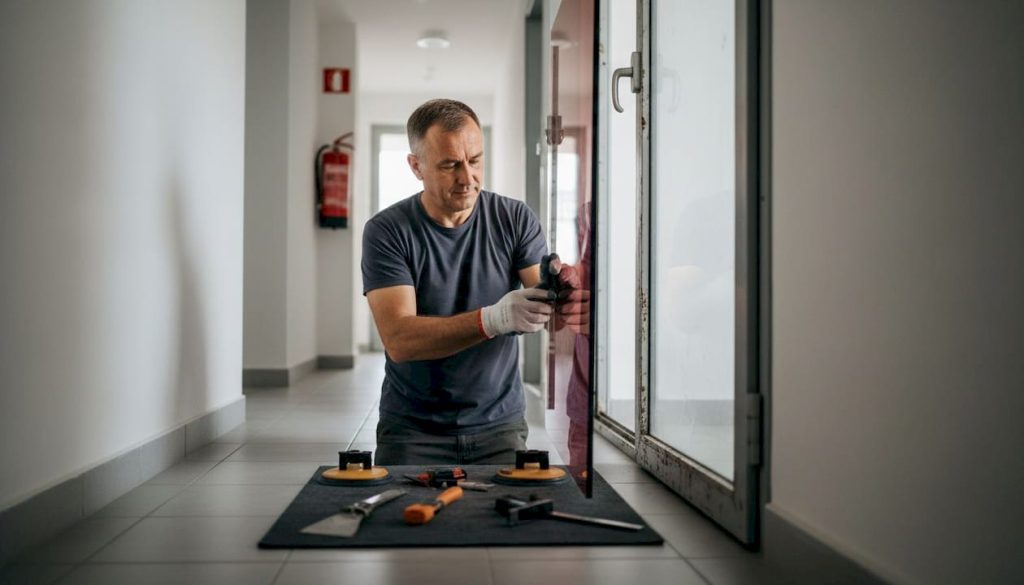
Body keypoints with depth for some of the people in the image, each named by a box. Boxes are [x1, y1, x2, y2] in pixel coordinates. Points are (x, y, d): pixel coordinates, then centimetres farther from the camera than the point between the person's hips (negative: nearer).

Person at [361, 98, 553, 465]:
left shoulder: (515, 219, 0)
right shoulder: (386, 232, -8)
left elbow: (550, 308, -7)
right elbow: (399, 341, -19)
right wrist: (492, 319, -32)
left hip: (499, 425, 2)